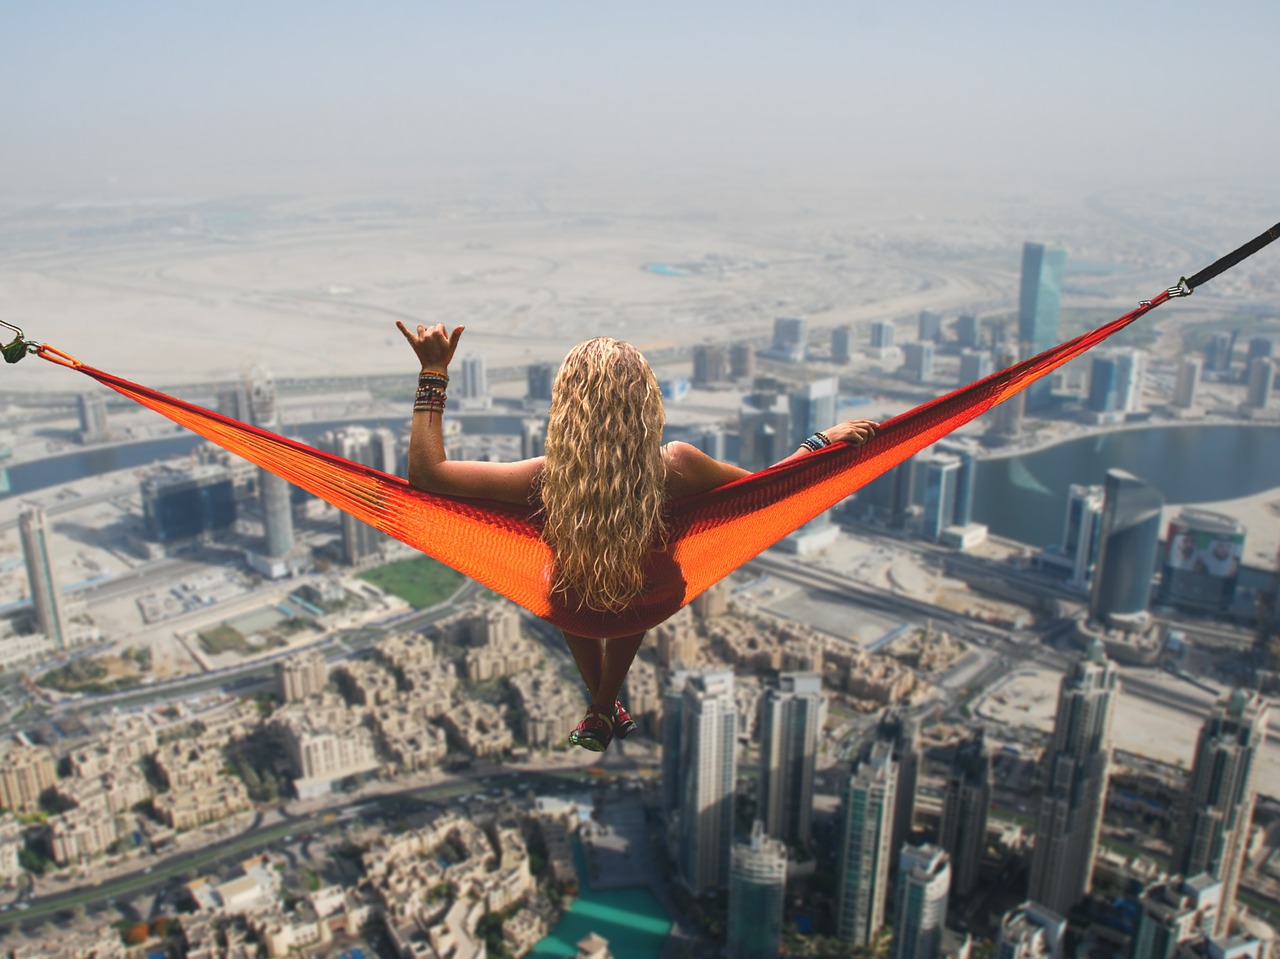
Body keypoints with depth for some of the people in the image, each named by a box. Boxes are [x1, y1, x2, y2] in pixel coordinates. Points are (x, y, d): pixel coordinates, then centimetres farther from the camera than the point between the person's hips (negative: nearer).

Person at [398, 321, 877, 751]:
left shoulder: (545, 480, -38)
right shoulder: (674, 468, -36)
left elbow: (426, 472, -28)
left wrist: (433, 373, -24)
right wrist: (824, 440, -4)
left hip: (574, 610, 0)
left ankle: (601, 711, 49)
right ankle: (604, 710, 51)